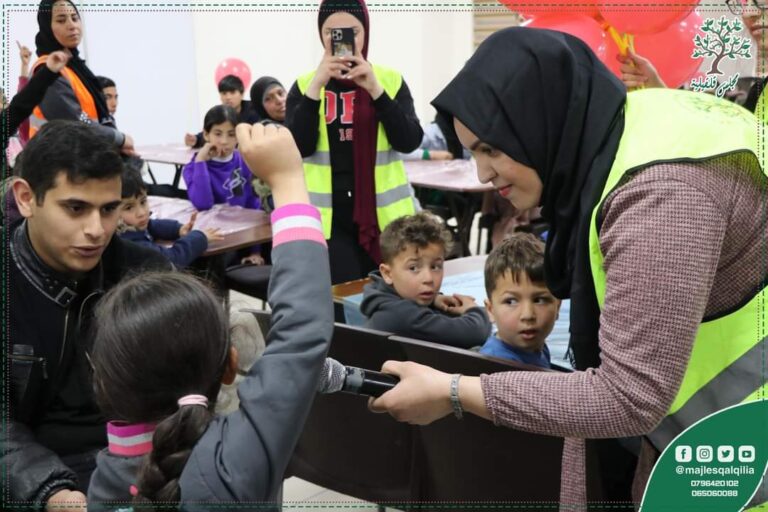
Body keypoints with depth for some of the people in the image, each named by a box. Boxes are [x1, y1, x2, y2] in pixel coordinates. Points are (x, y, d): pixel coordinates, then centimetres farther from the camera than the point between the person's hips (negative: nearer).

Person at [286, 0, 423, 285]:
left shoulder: (390, 80, 3)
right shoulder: (305, 85, 3)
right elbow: (297, 147, -9)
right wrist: (317, 85, -17)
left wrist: (374, 88, -17)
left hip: (384, 214, 1)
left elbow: (409, 142, -8)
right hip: (329, 218, -1)